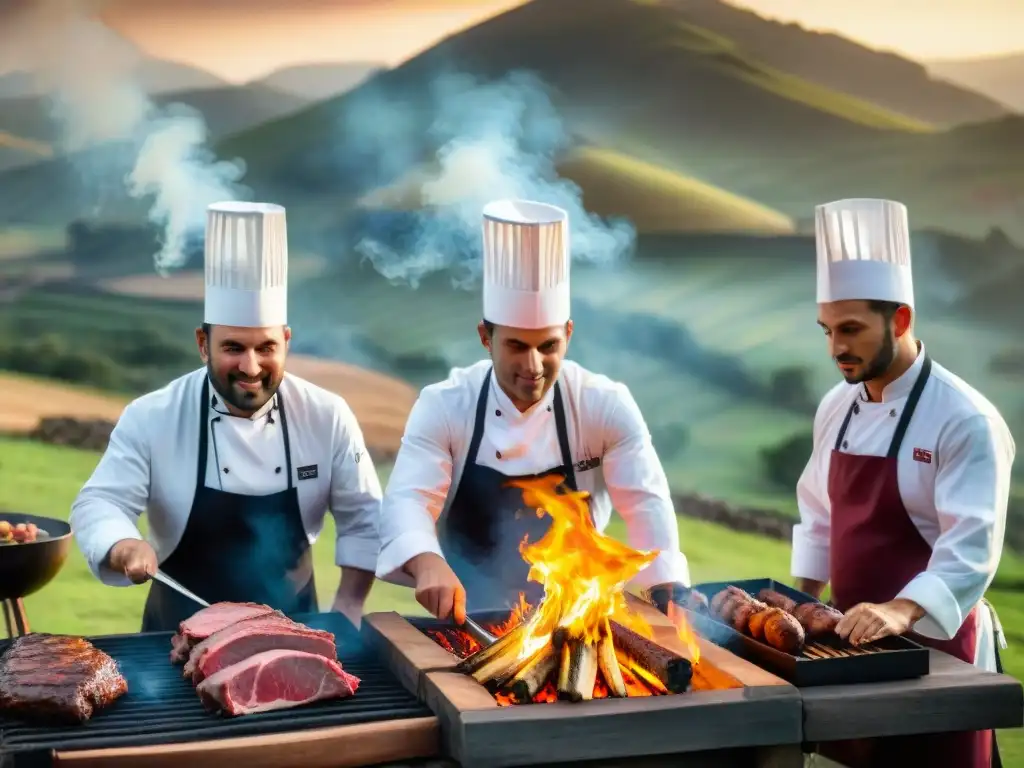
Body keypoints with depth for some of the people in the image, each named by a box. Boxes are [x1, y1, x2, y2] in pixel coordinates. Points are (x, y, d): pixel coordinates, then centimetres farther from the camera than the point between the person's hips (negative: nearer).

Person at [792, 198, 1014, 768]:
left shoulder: (965, 420, -18)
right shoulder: (837, 407, 5)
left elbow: (971, 549, -26)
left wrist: (901, 610, -39)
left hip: (934, 645, -7)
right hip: (855, 636, 7)